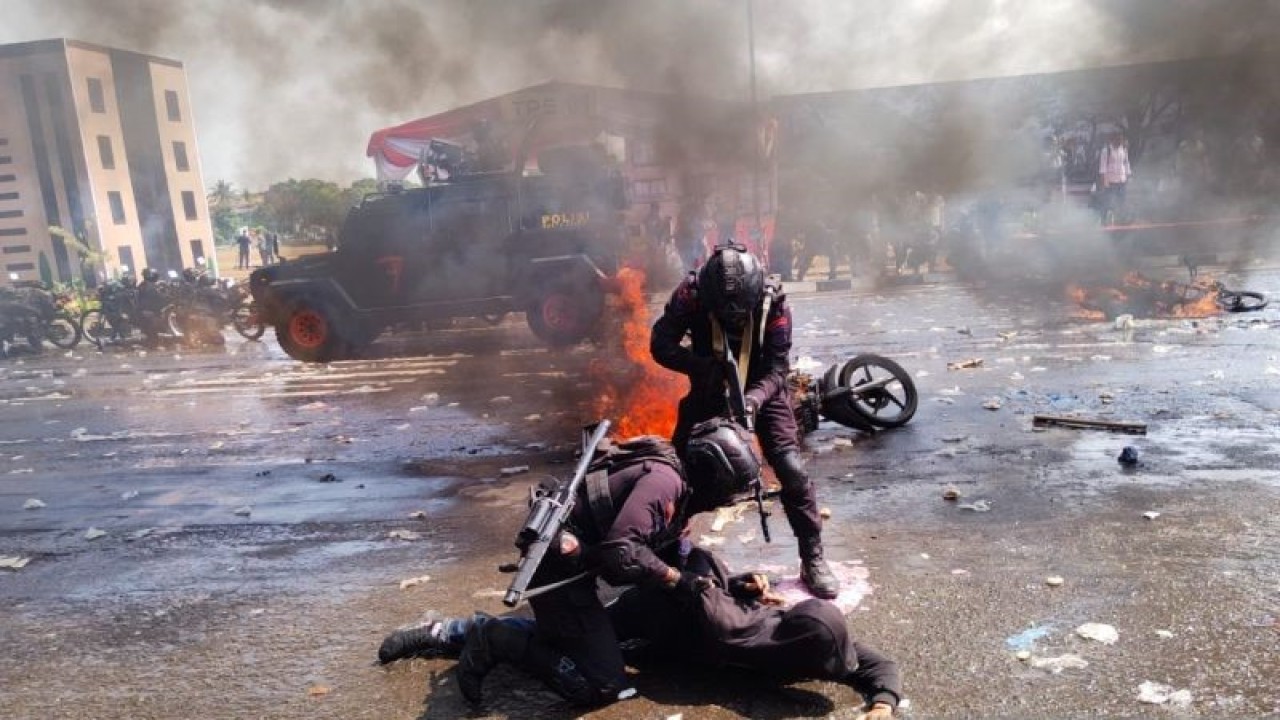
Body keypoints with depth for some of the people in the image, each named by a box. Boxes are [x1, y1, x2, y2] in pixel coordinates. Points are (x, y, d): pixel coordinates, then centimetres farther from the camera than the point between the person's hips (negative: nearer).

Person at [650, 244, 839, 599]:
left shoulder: (774, 302, -25)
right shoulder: (691, 293, -25)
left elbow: (777, 367, -21)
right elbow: (660, 344, -21)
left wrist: (753, 399, -39)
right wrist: (703, 366, -36)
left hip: (762, 391, -1)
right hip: (709, 390, 1)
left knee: (792, 470, -12)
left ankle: (813, 560, 4)